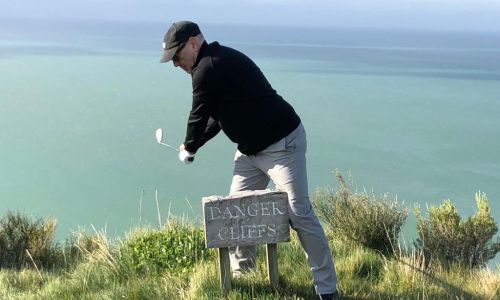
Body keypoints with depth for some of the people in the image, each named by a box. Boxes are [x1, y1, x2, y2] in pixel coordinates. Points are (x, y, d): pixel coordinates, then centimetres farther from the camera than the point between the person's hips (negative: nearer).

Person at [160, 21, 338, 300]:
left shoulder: (209, 68, -17)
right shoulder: (219, 61, 14)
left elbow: (199, 116, -9)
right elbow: (217, 116, 21)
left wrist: (189, 147, 9)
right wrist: (193, 146, 15)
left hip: (282, 144, -11)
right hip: (251, 149, 11)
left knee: (300, 214, -8)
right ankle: (240, 273, 23)